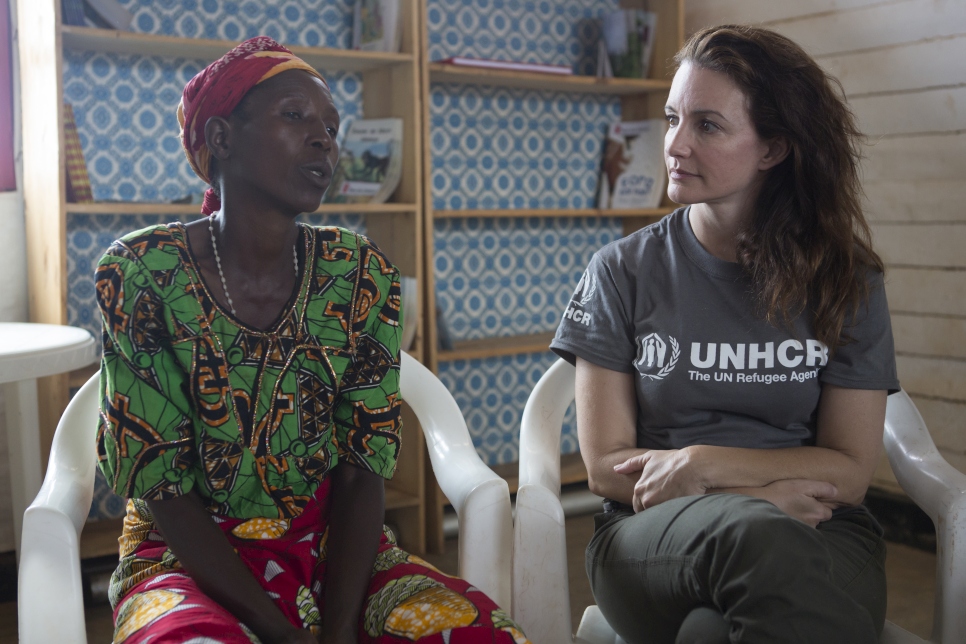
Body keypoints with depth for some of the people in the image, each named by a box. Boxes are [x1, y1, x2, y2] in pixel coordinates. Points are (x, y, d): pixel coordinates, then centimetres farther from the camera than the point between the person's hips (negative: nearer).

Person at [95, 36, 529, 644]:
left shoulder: (363, 274, -3)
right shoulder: (141, 273, -10)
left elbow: (362, 467, -5)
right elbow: (160, 483, -11)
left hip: (336, 547, 3)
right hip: (190, 555, -3)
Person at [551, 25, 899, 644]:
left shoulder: (846, 280, 5)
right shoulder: (623, 271, 2)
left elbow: (850, 470, 3)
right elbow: (606, 465, 0)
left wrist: (703, 464, -11)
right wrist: (760, 495, -12)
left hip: (815, 535, 0)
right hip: (653, 532, 0)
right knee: (756, 531, -36)